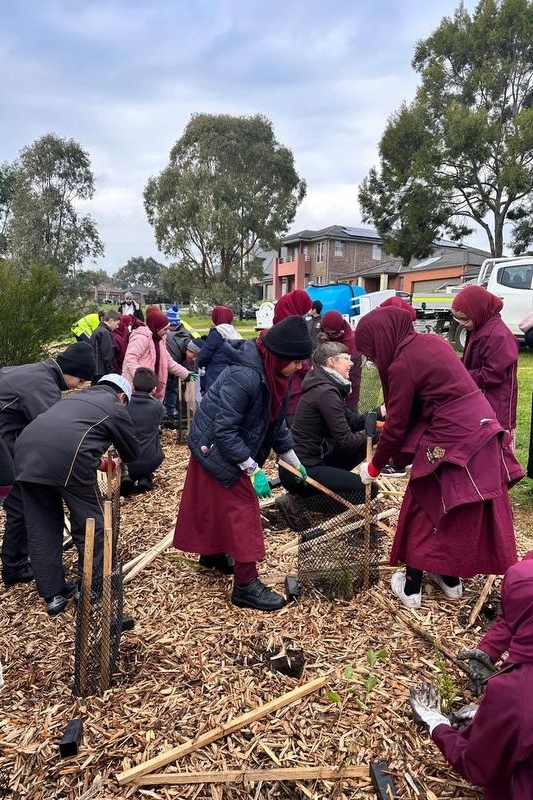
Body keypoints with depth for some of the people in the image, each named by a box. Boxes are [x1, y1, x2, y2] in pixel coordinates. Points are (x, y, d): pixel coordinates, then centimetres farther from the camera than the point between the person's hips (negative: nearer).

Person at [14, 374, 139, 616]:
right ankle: (92, 587, 26)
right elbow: (132, 453, 31)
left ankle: (53, 594, 26)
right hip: (65, 457, -6)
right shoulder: (115, 408, 20)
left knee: (40, 529, 17)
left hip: (26, 451, 7)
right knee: (91, 522, 13)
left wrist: (98, 462, 59)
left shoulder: (77, 397, 36)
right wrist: (119, 461, 54)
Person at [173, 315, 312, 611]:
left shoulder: (271, 375, -4)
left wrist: (295, 462, 11)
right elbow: (224, 431, -31)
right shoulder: (244, 377, -33)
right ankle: (245, 585, 4)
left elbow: (277, 422, 8)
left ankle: (212, 554, 44)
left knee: (221, 503, 22)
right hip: (215, 450, -9)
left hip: (232, 447, 9)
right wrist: (253, 470, -27)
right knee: (241, 508, -5)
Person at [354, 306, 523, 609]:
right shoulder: (430, 340, 8)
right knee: (463, 513, 19)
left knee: (423, 511, 9)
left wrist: (374, 467, 4)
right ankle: (452, 579, 35)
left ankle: (411, 587, 20)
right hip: (480, 430, 8)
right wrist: (390, 412, 24)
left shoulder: (403, 364, -15)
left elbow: (397, 425, -9)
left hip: (451, 440, -8)